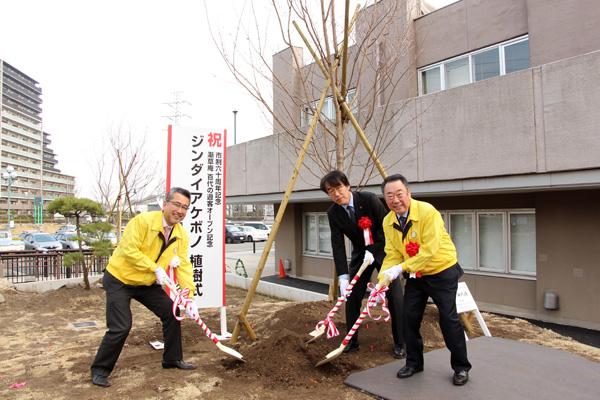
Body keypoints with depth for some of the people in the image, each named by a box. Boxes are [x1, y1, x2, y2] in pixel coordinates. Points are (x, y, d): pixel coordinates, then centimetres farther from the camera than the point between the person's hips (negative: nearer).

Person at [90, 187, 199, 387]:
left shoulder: (182, 235, -5)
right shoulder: (143, 221, -23)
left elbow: (183, 266, -6)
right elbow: (129, 250, -26)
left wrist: (189, 298, -14)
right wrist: (155, 268, -27)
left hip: (147, 283, 6)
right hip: (119, 280, -6)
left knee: (172, 313, 3)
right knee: (121, 327, -11)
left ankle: (172, 359, 22)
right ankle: (99, 370, 13)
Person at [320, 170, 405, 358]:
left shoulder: (368, 199, -23)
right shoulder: (333, 213, -13)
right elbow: (338, 245, -16)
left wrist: (373, 250, -22)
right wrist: (343, 276, -22)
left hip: (383, 250, -3)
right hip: (360, 254, 4)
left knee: (395, 296, -6)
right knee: (351, 296, 1)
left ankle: (399, 343, 11)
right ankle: (352, 341, 19)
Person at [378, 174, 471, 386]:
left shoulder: (427, 212, -25)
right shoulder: (388, 221, -5)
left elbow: (429, 249, -29)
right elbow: (392, 254, -5)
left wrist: (401, 268, -31)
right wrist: (383, 280, -19)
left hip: (442, 272, -5)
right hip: (415, 275, 5)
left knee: (448, 318, -2)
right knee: (410, 317, 4)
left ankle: (461, 367, 18)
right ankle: (414, 362, 25)